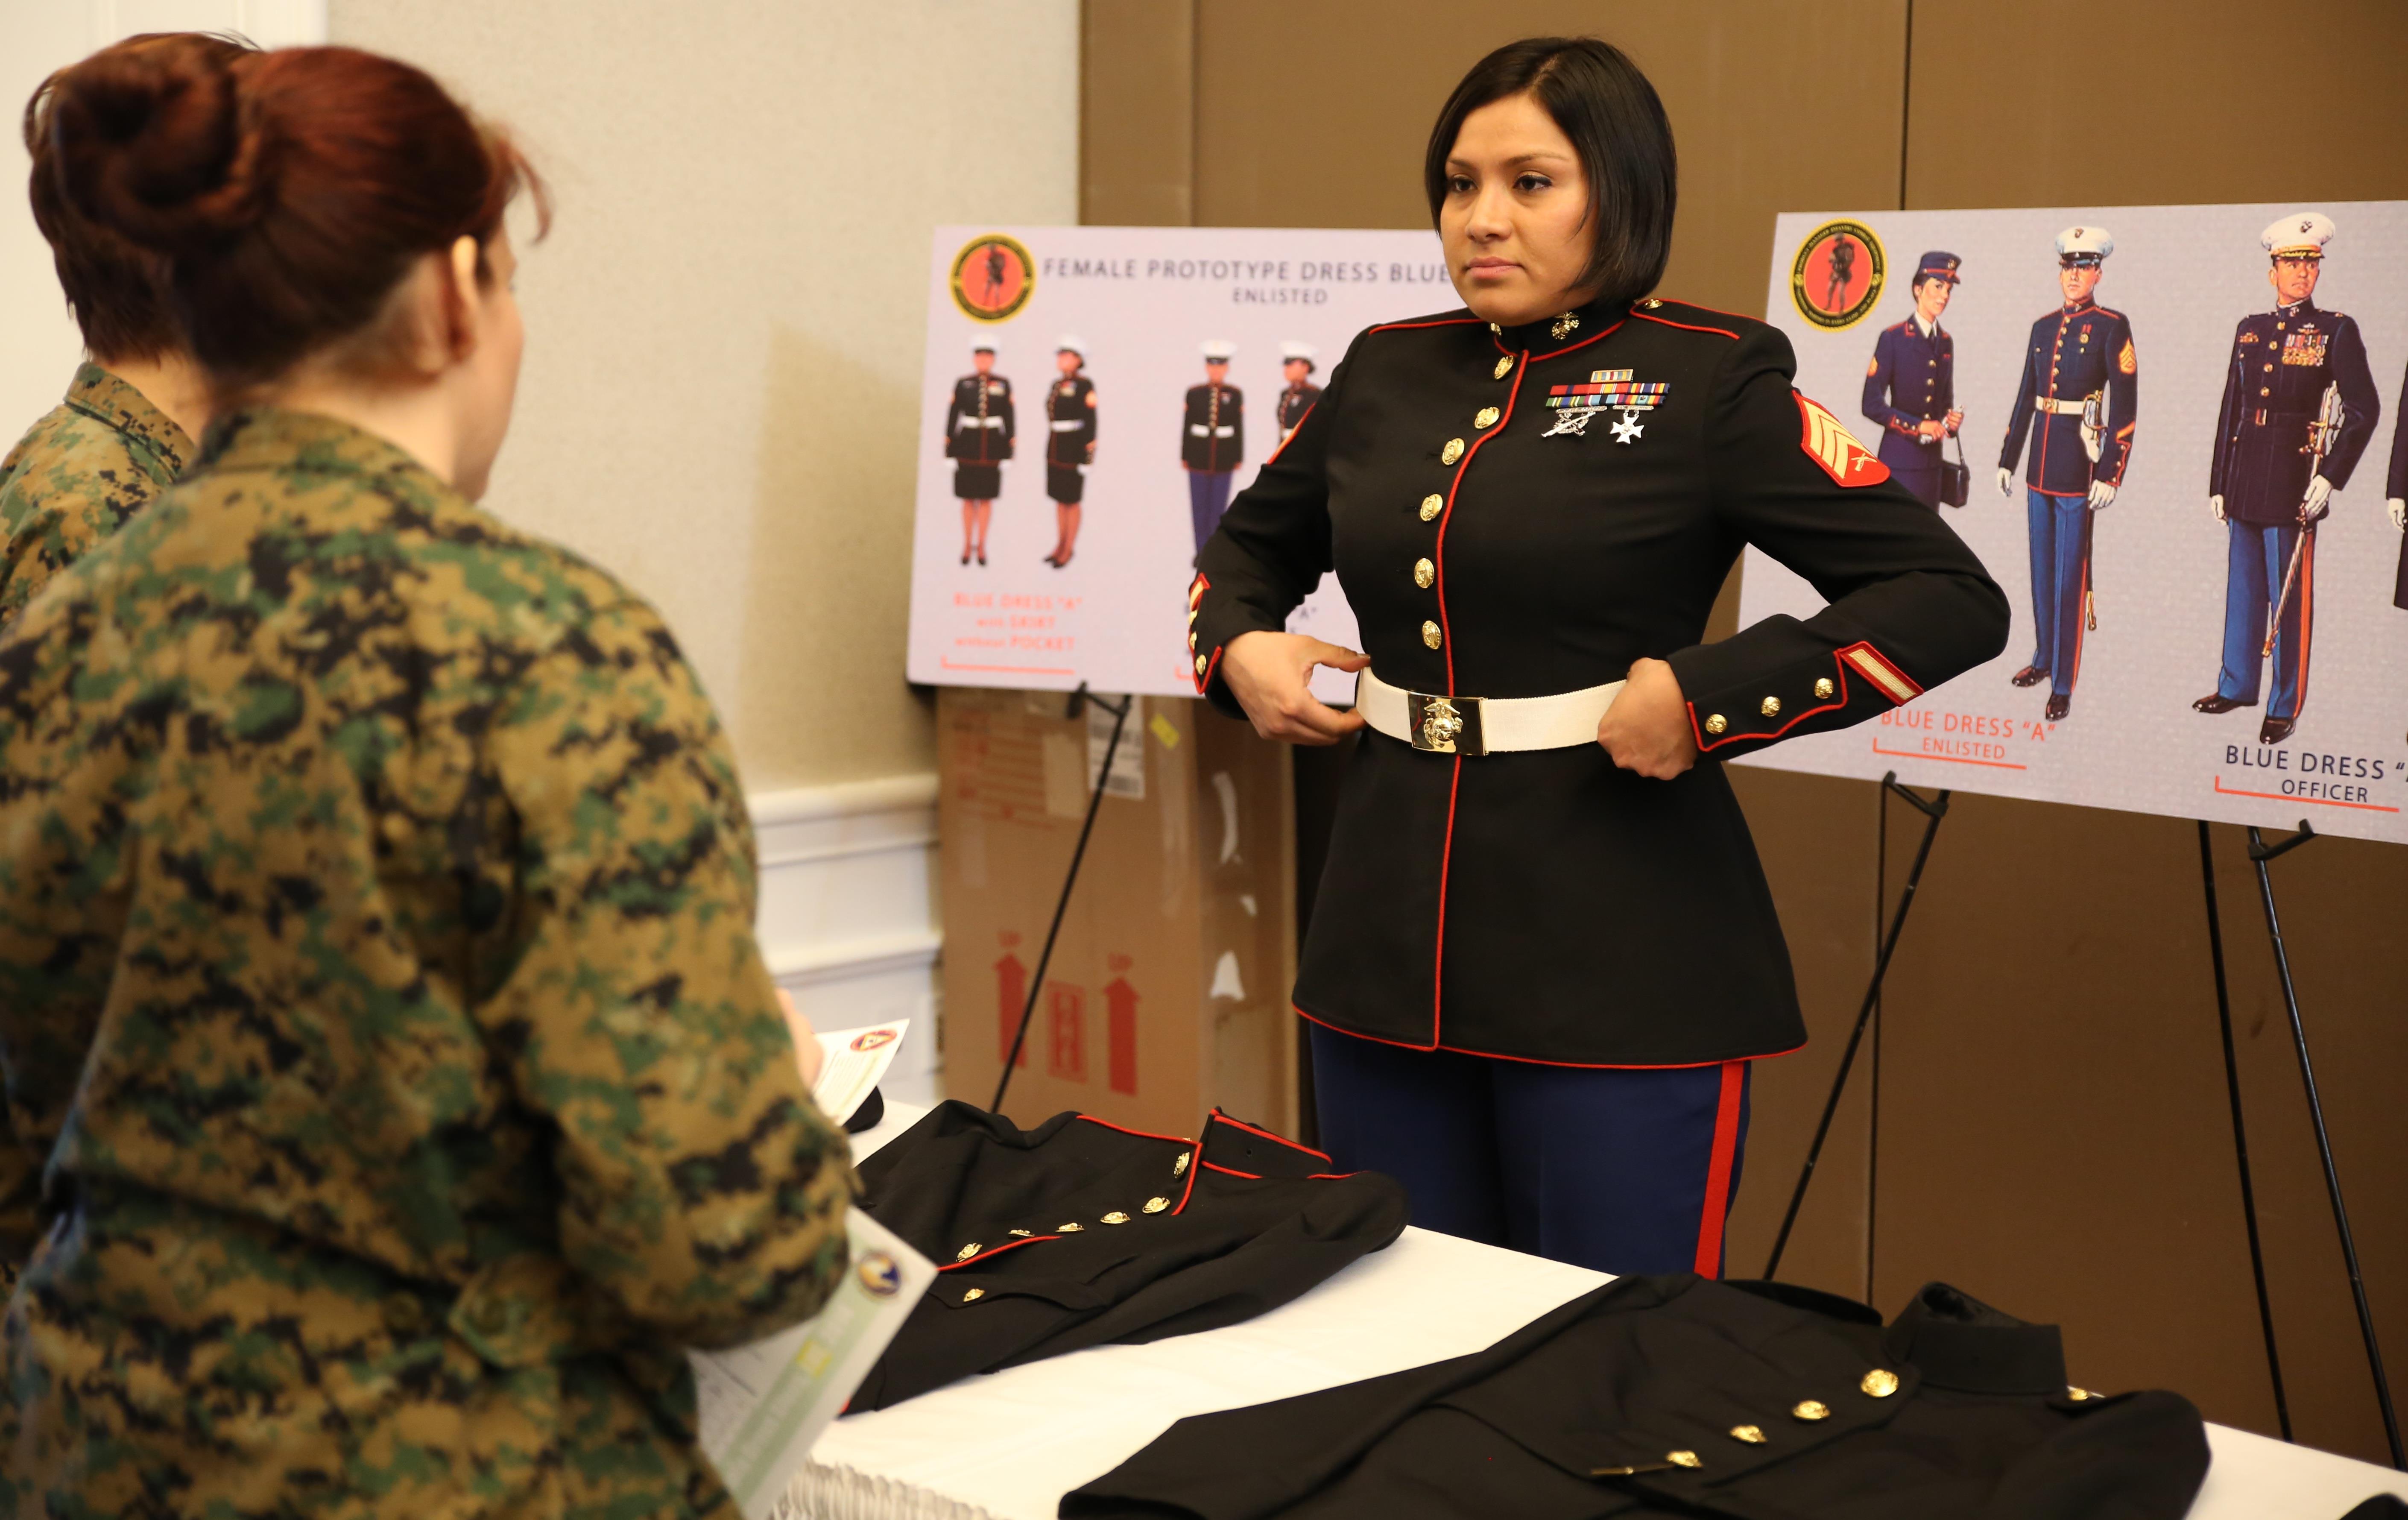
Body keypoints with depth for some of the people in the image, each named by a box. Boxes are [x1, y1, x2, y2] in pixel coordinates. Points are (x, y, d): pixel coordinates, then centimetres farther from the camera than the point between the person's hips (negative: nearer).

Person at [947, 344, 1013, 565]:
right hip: (968, 445, 0)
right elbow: (952, 416, 1)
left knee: (987, 497, 5)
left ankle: (981, 545, 12)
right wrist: (949, 450, -3)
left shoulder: (1004, 385, 2)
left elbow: (1009, 418, 3)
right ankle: (967, 545, 13)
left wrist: (1009, 451, -1)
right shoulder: (962, 384, 1)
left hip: (993, 446, 0)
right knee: (969, 498, 5)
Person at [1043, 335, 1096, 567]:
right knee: (1060, 499, 13)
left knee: (1071, 501, 1)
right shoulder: (1055, 386, 10)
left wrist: (1089, 454, -21)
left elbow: (1090, 420, -17)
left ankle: (1069, 550, 10)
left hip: (1074, 450, -7)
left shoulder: (1084, 385, -13)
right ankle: (1060, 545, 22)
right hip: (1055, 450, 7)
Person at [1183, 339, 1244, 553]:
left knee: (1219, 507, 2)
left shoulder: (1235, 395, 2)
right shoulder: (1194, 393, 1)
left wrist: (1239, 458, 2)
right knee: (1200, 507, 2)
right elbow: (1187, 427, 4)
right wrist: (1184, 457, 3)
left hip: (1224, 458, 0)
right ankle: (1202, 553, 9)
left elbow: (1239, 429, 4)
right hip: (1199, 458, 0)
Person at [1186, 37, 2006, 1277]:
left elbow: (1954, 599, -10)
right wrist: (1236, 644, 6)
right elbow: (1250, 545, 27)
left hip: (1620, 970, -5)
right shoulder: (1386, 373, 9)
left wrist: (1709, 695, -18)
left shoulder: (1708, 381, -6)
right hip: (1388, 945, 5)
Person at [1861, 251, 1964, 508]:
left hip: (1931, 462, 6)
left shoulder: (1946, 342, 13)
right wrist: (1917, 426, -17)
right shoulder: (1893, 339, -6)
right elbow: (1872, 405, -11)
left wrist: (1950, 419, 1)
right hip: (1899, 462, -6)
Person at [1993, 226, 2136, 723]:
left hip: (2079, 467, -6)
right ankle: (2044, 659, 30)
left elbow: (2125, 406, -11)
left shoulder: (2113, 327, -8)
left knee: (2070, 576, -3)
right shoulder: (2043, 327, 10)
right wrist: (2008, 459, 16)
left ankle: (2063, 686, 1)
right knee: (2041, 569, 15)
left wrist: (2111, 474, -15)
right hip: (2041, 467, 6)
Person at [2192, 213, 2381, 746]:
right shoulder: (2250, 330, 11)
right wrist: (2218, 482, 13)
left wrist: (2331, 478, -12)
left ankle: (2285, 707, 7)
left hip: (2294, 482, -5)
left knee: (2290, 597, 0)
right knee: (2243, 588, 14)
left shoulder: (2337, 331, -2)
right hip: (2245, 478, 5)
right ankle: (2237, 685, 28)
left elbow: (2364, 410, -6)